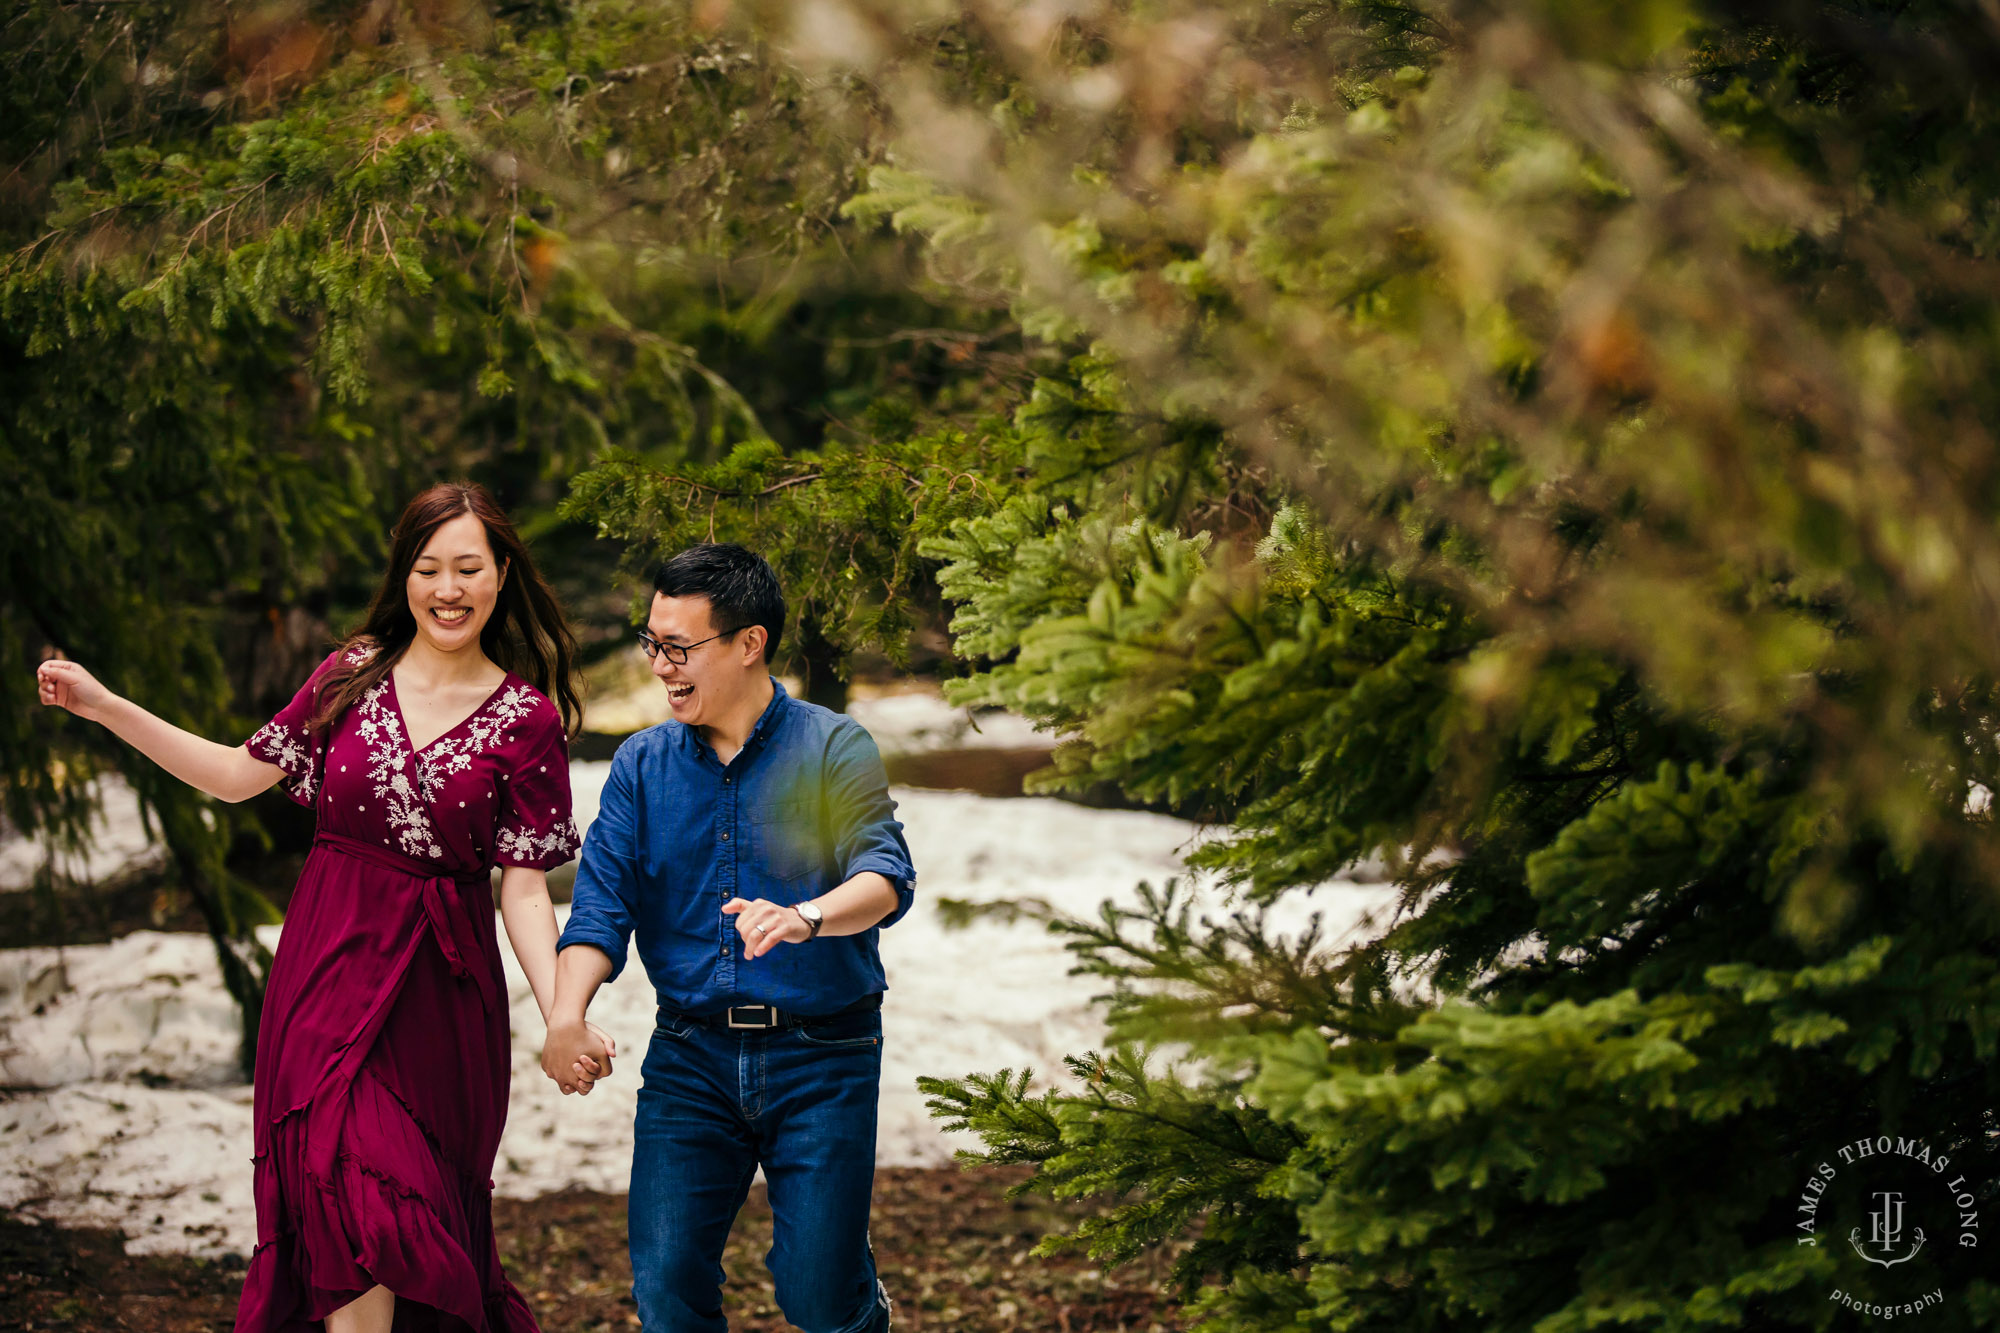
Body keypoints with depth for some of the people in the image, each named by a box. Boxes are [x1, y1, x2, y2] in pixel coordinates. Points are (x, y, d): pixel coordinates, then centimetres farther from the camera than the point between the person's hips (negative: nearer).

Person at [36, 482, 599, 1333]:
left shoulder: (528, 720, -1)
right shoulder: (353, 676, 6)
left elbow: (523, 887, -3)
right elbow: (240, 775, 12)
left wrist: (562, 1019, -15)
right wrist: (102, 706, 8)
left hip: (440, 979, -1)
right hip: (329, 967, 1)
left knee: (422, 1207, -2)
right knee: (347, 1178, -11)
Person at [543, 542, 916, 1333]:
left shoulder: (833, 749, -3)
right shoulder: (641, 766, 7)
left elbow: (884, 873, -19)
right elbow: (601, 903, -2)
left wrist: (807, 918, -41)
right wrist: (566, 1014, -20)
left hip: (819, 1060, -3)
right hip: (690, 1059, 3)